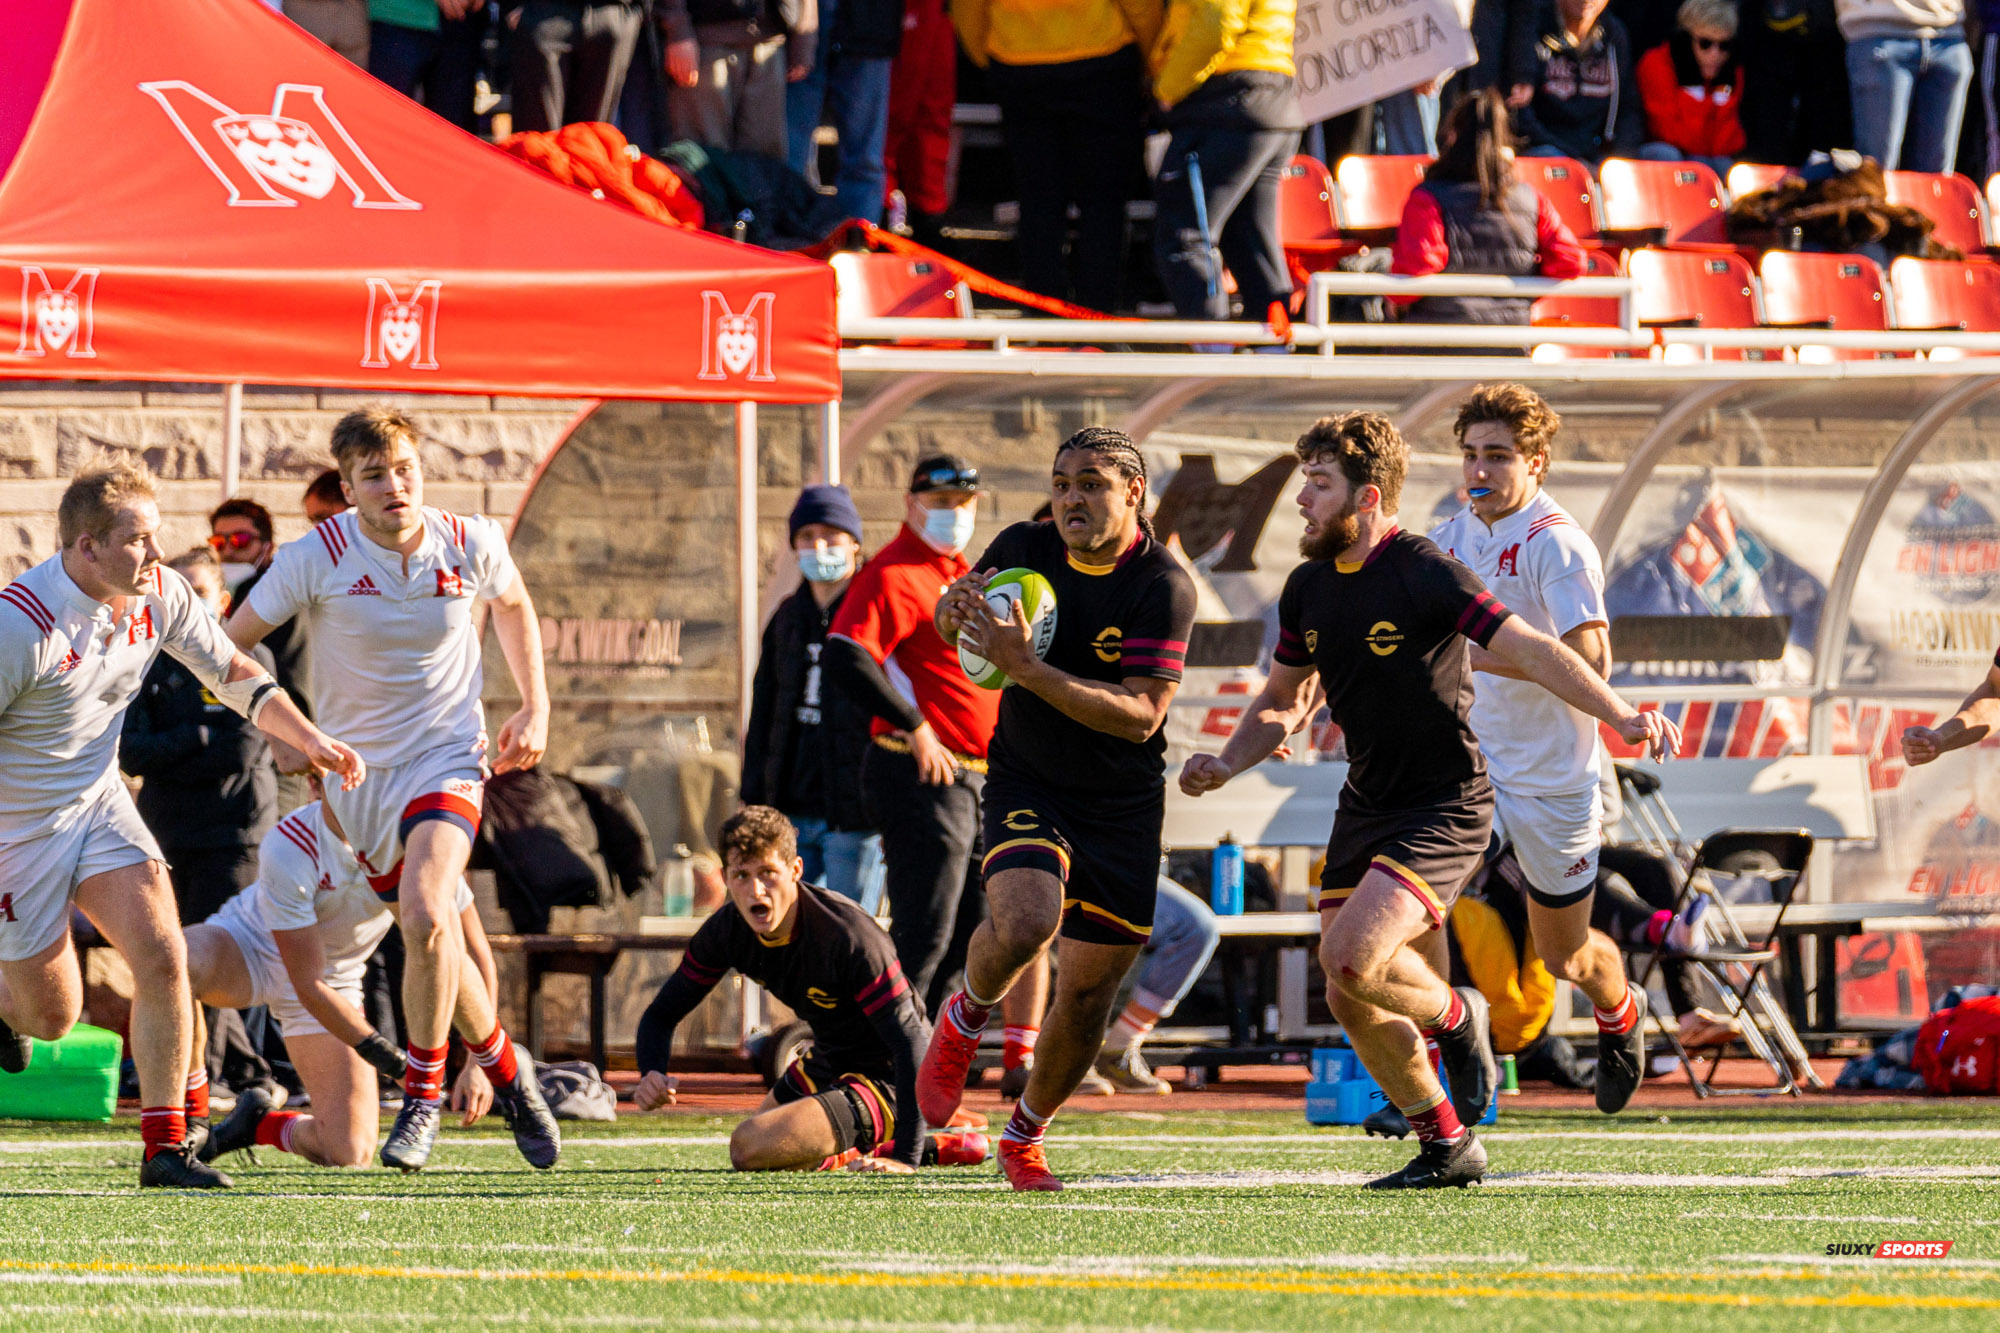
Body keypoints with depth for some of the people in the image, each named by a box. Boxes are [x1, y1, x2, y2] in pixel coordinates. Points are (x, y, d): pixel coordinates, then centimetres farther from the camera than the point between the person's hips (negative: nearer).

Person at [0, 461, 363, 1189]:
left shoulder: (159, 594, -7)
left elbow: (231, 670, 10)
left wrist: (311, 739, -1)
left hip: (98, 801, 5)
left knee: (161, 958, -15)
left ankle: (164, 1147, -8)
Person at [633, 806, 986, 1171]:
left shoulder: (850, 937, -31)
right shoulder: (726, 932, -10)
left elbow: (909, 1042, -31)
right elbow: (662, 1013, 3)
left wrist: (907, 1159, -36)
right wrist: (652, 1076, -21)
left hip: (883, 1082, -9)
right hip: (824, 1064, 9)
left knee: (751, 1147, -26)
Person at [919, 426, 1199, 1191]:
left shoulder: (1163, 586, -17)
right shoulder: (1024, 549, -6)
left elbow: (1140, 714, -24)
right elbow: (948, 623, 13)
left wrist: (1028, 669, -32)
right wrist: (959, 606, -13)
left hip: (1121, 806, 0)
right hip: (1027, 786, 0)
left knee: (1088, 990, 6)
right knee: (1022, 925, -29)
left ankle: (1025, 1135, 32)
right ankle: (965, 1018, 5)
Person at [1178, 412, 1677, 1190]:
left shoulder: (1424, 575, -17)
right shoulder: (1308, 589, 5)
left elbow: (1532, 652, -20)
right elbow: (1284, 702, 18)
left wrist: (1622, 718, -30)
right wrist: (1227, 764, 1)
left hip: (1445, 809, -8)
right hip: (1366, 804, 8)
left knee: (1351, 955, -25)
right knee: (1349, 1001, 3)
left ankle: (1453, 1016, 7)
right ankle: (1447, 1147, 20)